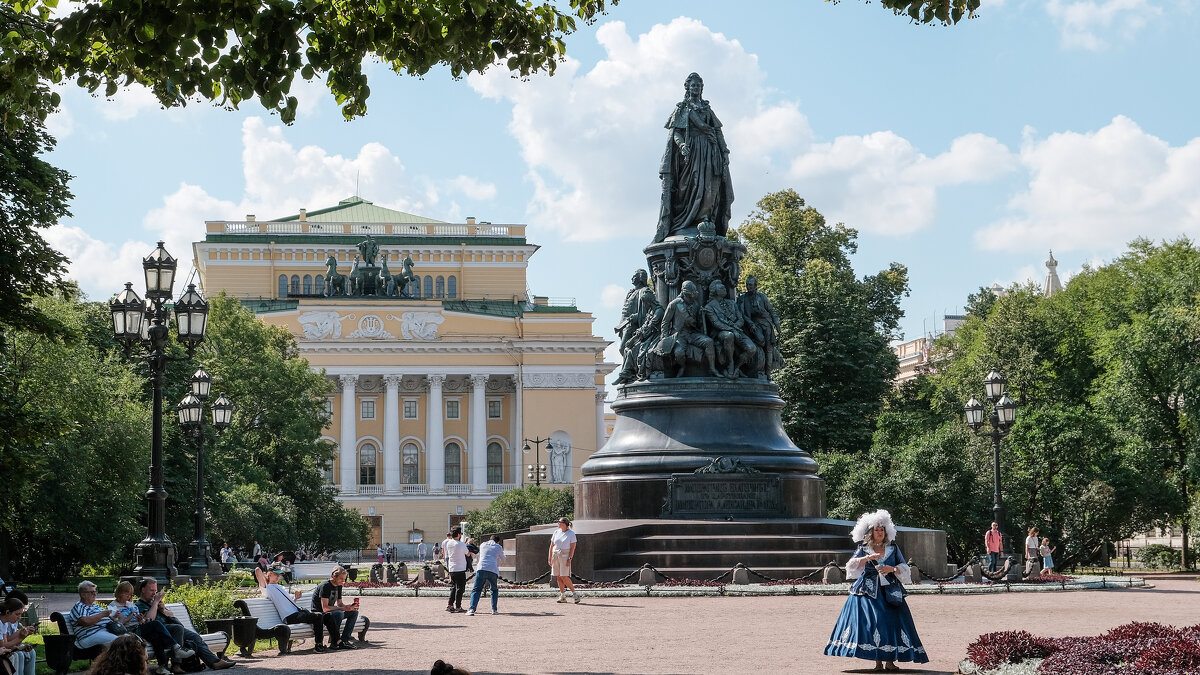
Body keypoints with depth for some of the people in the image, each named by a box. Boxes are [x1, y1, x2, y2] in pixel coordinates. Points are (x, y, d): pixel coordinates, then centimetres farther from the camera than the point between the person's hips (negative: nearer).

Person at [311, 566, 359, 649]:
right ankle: (334, 642, -23)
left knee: (354, 612, 0)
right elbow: (325, 608, -26)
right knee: (339, 613, -35)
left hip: (331, 613, 9)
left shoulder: (338, 586, 9)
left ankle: (344, 640, -10)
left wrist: (350, 606, -8)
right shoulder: (325, 586, -19)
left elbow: (340, 604, 14)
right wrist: (343, 608, -28)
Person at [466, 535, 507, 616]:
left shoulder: (483, 545, 23)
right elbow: (502, 560, 33)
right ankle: (494, 609, 15)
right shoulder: (498, 547, 18)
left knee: (476, 590, -3)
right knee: (494, 590, 21)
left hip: (481, 568, 0)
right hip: (493, 571, 0)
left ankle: (472, 609, -20)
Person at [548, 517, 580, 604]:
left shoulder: (571, 534, -4)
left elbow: (573, 547, -8)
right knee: (558, 577, 4)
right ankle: (562, 596, 9)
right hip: (555, 556, 6)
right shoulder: (556, 532, 11)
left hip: (565, 556, -6)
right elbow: (551, 546, 14)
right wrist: (549, 558, 9)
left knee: (564, 577, -12)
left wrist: (570, 559, -16)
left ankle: (575, 593, -1)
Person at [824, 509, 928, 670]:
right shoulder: (863, 549, 8)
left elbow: (904, 569, 9)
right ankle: (878, 661, -10)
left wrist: (892, 569, -11)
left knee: (892, 622, -9)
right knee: (873, 622, -13)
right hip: (869, 591, -2)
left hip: (890, 592, 2)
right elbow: (852, 565, -7)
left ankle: (890, 660, -7)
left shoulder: (893, 548, 12)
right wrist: (867, 558, -22)